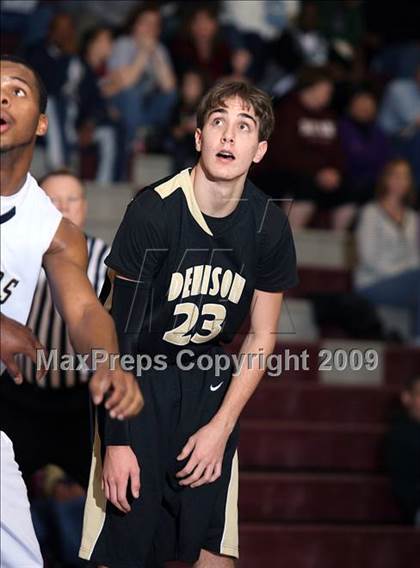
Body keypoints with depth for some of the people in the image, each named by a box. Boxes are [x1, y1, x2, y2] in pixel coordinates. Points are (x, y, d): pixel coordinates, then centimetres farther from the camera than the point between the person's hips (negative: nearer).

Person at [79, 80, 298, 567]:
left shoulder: (269, 225, -7)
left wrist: (221, 426, -4)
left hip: (208, 381, 4)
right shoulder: (153, 211, -19)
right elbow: (119, 330, -16)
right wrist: (117, 440, -19)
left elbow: (262, 336, 3)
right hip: (139, 374, -4)